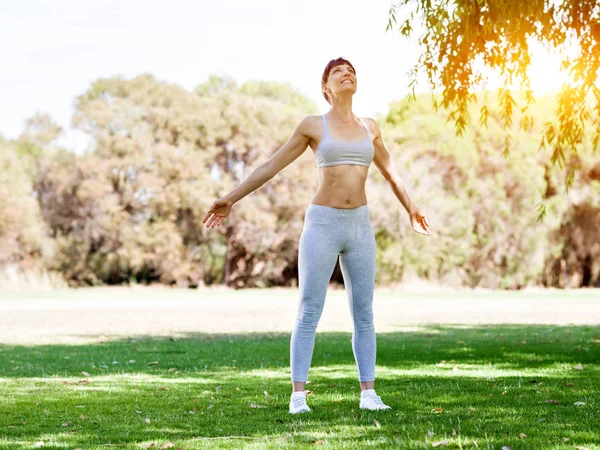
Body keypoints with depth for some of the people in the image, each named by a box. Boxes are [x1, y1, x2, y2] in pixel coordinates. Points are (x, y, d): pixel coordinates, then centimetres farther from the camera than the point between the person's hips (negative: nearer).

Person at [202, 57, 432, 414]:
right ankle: (298, 396, 0)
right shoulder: (312, 126, 1)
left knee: (364, 314, 4)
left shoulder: (370, 128, 11)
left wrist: (411, 208, 37)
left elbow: (390, 173, 26)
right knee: (309, 314, -3)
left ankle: (369, 394, 10)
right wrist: (231, 200, 4)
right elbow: (272, 166, 5)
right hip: (322, 224, -4)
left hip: (360, 226, 4)